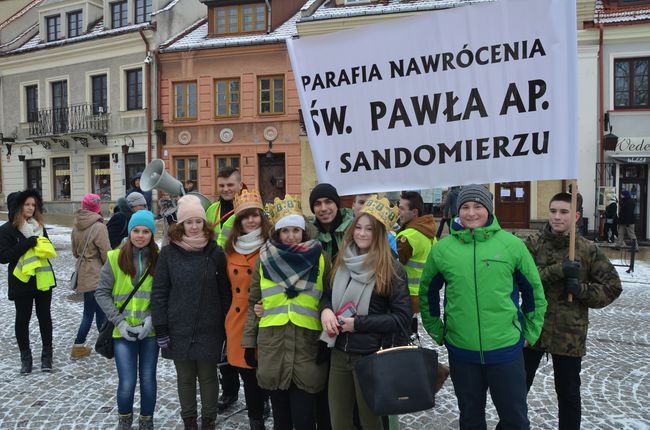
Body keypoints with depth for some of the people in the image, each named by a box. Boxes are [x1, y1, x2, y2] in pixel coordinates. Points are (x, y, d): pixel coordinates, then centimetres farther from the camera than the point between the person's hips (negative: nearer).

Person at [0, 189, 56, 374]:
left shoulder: (39, 226, 7)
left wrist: (42, 246, -3)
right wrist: (26, 244, -23)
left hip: (42, 280, 4)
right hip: (22, 281, -4)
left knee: (44, 316, 9)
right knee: (23, 319, 7)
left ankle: (47, 354, 20)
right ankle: (25, 356, 20)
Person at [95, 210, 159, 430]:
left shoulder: (159, 258, -5)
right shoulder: (115, 258, -5)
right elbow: (101, 293, -1)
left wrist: (152, 317, -15)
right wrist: (119, 321, -10)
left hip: (150, 331, 1)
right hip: (123, 332, 0)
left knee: (148, 380, 8)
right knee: (127, 383, -2)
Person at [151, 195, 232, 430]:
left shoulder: (215, 253, -4)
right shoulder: (169, 253, -4)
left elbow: (225, 293, 0)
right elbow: (159, 292, -2)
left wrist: (226, 328, -1)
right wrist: (161, 329, -5)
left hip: (209, 330, 0)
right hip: (179, 330, 1)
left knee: (208, 376, 12)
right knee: (185, 378, 15)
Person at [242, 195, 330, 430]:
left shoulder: (320, 259, 1)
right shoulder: (264, 259, 6)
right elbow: (254, 303, 10)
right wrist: (249, 342, 8)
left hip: (307, 345, -2)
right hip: (272, 345, 2)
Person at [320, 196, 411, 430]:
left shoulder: (391, 269, -10)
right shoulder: (342, 262, 6)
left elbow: (402, 318, -13)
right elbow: (327, 295, 15)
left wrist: (359, 323, -17)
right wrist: (325, 310, -8)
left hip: (372, 356, -5)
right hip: (339, 353, 5)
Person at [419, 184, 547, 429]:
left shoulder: (512, 244, -6)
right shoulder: (441, 249, -3)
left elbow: (534, 292, 4)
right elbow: (427, 292, 10)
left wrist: (530, 334, 6)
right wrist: (436, 331, 8)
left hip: (506, 349, -1)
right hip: (461, 352, 1)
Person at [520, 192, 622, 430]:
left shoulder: (588, 250, -3)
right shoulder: (533, 244, -2)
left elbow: (612, 287, 2)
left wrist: (582, 290, -15)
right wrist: (556, 271, -24)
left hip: (570, 334, 0)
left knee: (568, 394, 15)